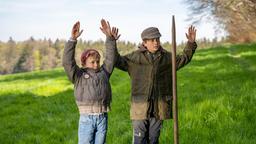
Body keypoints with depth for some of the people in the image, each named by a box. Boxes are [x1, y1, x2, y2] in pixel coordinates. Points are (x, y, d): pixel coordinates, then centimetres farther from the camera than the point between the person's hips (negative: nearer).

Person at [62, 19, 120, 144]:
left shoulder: (103, 72, 16)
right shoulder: (78, 75, 5)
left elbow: (110, 58, 14)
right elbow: (67, 61, -7)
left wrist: (110, 38, 5)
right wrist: (73, 39, -14)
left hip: (102, 117, 4)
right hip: (86, 118, -4)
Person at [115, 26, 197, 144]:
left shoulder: (167, 57, 10)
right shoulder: (135, 57, 2)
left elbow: (184, 58, 25)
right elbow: (118, 61, 6)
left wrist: (191, 43, 14)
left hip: (159, 107, 3)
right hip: (140, 106, -2)